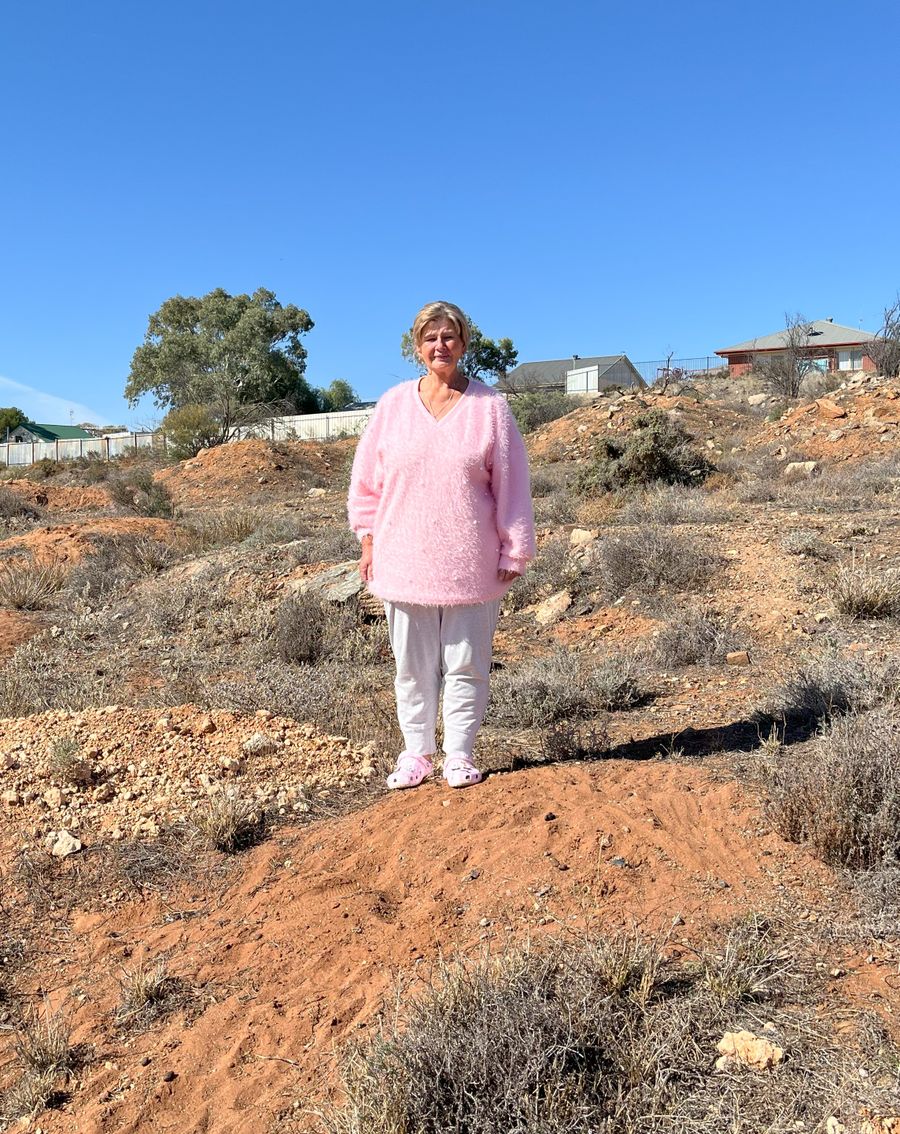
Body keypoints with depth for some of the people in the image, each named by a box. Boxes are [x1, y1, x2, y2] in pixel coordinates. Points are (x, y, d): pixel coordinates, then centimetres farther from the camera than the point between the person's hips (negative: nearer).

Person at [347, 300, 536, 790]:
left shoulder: (489, 406, 0)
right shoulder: (393, 404, 4)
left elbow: (512, 484, 1)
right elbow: (367, 478, 11)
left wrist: (513, 551, 0)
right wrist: (368, 539, 8)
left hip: (470, 565, -1)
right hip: (403, 560, 2)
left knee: (466, 662, 7)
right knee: (412, 664, 10)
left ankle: (459, 754, 21)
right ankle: (416, 751, 24)